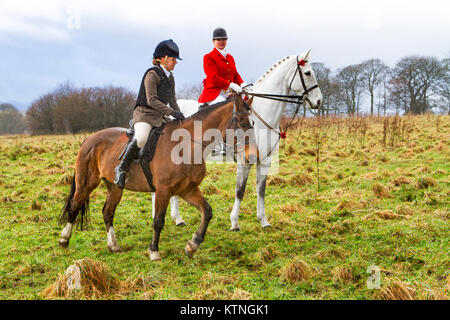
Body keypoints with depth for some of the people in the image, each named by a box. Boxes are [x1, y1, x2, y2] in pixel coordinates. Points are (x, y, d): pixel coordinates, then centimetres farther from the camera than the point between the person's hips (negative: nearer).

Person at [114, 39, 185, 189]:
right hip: (144, 114, -9)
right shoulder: (152, 74, -9)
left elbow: (172, 101, 24)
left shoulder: (170, 78, 17)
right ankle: (122, 169, -20)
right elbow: (152, 100, -18)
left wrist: (180, 116, 11)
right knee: (141, 138, -35)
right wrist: (171, 112, -22)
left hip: (160, 117, 9)